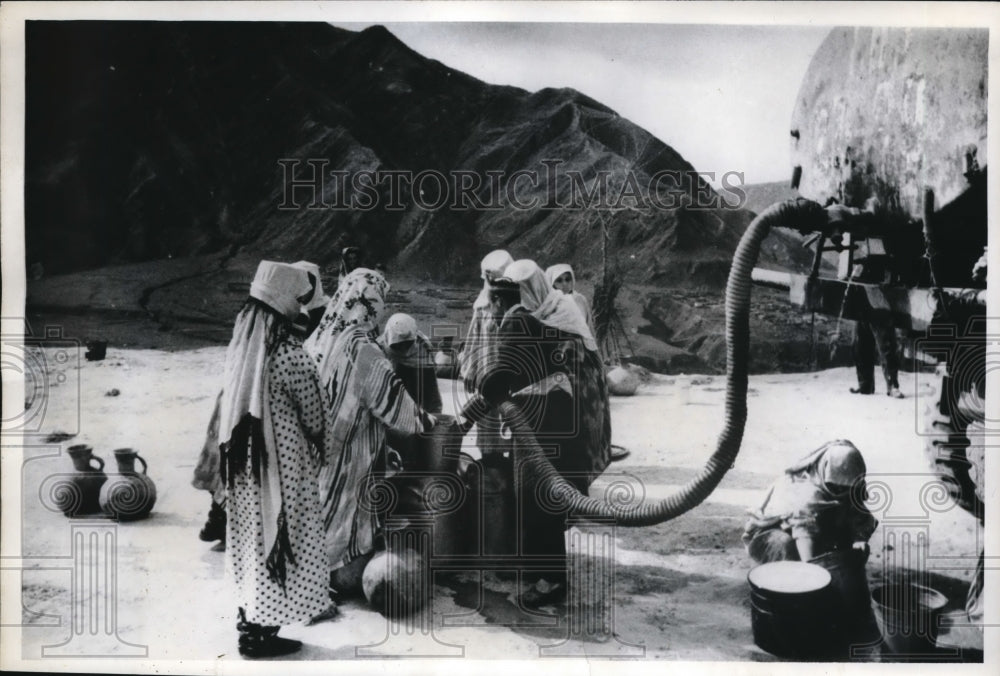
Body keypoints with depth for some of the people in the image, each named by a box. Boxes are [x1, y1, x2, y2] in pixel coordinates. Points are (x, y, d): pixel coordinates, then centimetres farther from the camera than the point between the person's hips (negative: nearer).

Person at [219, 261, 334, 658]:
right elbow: (313, 413, -12)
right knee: (277, 539, 5)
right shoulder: (287, 353, -22)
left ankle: (250, 617, 34)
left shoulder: (243, 337, 0)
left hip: (244, 457, 8)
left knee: (254, 535, 20)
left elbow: (238, 398, 8)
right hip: (279, 461, -8)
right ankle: (260, 633, 16)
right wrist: (320, 449, 5)